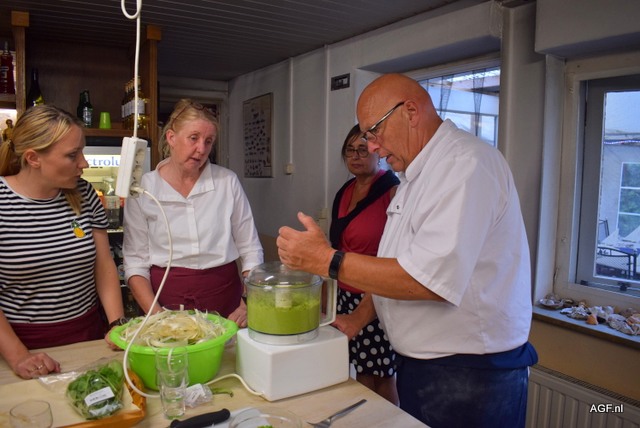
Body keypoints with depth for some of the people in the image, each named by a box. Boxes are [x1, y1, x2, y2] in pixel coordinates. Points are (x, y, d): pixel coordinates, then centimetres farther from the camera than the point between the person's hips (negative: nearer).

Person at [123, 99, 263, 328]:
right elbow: (135, 262, 1)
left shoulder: (227, 182, 0)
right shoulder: (142, 189, 0)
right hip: (166, 300, 0)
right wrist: (156, 315, -11)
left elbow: (250, 250, 4)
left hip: (224, 300, 0)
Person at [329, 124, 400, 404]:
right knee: (361, 376, 11)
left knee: (382, 382, 6)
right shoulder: (345, 192, 10)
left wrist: (363, 314, -22)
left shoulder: (392, 191, -10)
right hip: (347, 296, 6)